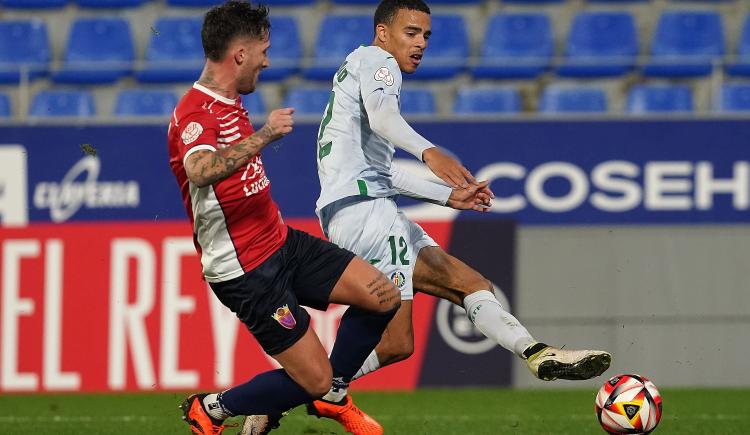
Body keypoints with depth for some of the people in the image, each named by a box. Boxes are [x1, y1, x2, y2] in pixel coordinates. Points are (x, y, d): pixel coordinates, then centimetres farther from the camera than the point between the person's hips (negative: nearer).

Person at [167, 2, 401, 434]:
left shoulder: (231, 103, 11)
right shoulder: (194, 113, -21)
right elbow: (200, 171, -44)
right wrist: (264, 135, -39)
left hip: (282, 243, 10)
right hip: (245, 270, -10)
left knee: (383, 296, 1)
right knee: (314, 380, -9)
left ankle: (332, 393, 19)